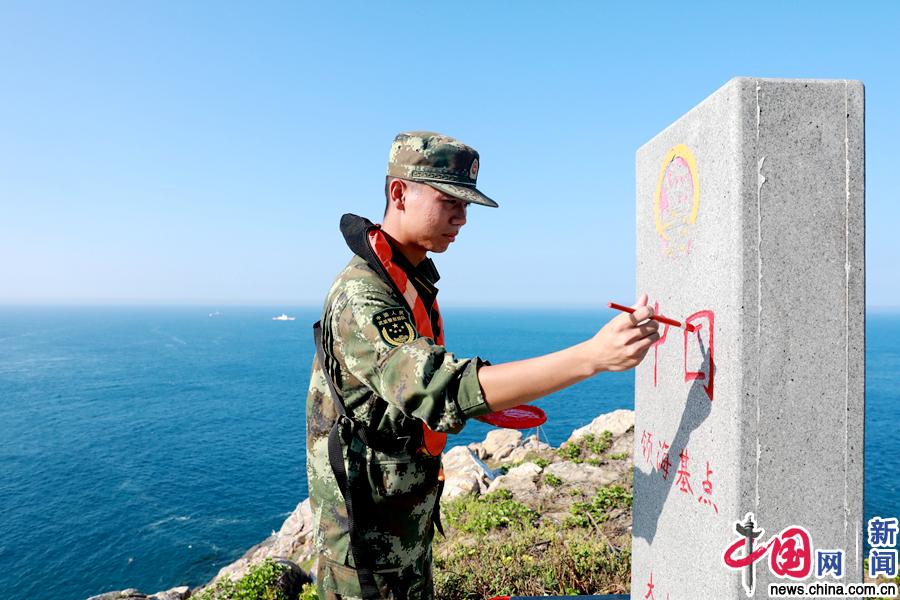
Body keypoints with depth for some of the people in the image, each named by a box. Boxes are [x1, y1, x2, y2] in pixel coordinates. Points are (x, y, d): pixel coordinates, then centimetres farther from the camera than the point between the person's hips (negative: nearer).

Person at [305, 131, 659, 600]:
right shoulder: (362, 295, -26)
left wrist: (482, 405, 3)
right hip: (366, 532, -9)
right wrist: (592, 356, -45)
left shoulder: (413, 279, 6)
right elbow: (445, 391, -40)